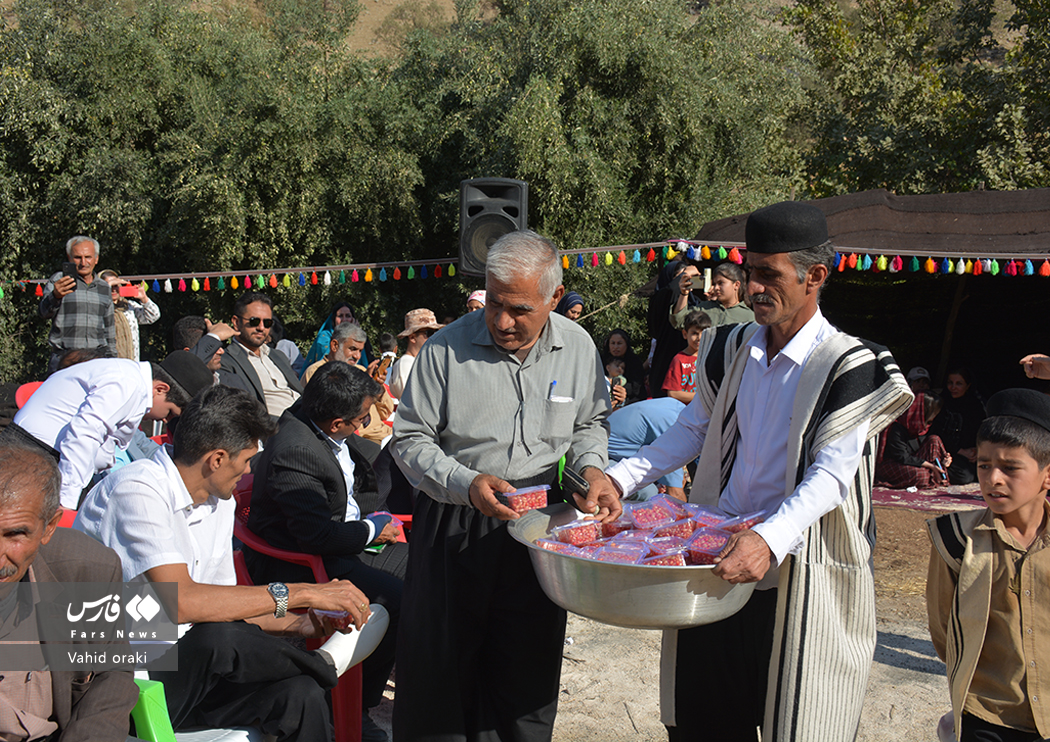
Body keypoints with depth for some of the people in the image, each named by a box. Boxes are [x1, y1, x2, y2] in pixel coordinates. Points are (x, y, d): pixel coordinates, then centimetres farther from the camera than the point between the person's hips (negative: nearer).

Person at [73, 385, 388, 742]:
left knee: (300, 693, -24)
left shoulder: (220, 502, 11)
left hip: (178, 672, 6)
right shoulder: (137, 492, -18)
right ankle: (322, 664, -8)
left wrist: (296, 623, 0)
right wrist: (299, 593, -25)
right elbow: (180, 601, -29)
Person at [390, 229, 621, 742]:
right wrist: (466, 483, -21)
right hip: (453, 528, -2)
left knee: (526, 676, 13)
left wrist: (590, 467, -7)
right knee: (440, 675, 7)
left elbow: (589, 424, 15)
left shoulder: (578, 347, -1)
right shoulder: (446, 348, -11)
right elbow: (409, 438, -5)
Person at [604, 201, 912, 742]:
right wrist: (621, 478, 2)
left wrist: (769, 539, -35)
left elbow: (830, 478, -19)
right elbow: (693, 430, 14)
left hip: (797, 570, -5)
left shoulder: (848, 367, -11)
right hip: (717, 555, 5)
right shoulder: (732, 350, 6)